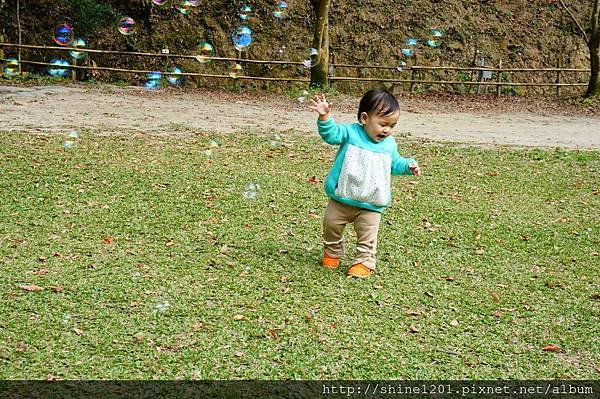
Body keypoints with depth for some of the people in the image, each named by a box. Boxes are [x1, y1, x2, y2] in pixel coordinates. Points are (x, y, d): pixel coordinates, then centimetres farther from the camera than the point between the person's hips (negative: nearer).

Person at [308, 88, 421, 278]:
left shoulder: (389, 144, 1)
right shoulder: (350, 133, -11)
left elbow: (394, 163, 15)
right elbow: (330, 133, -24)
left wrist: (408, 165, -3)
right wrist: (324, 116, -42)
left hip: (371, 205, 1)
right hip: (342, 199, -1)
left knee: (367, 235, 1)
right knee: (331, 224, 14)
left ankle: (364, 261, 17)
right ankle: (332, 253, 37)